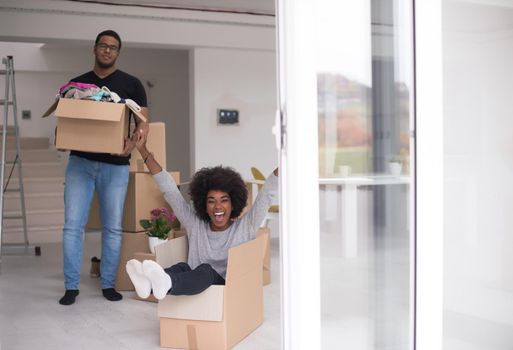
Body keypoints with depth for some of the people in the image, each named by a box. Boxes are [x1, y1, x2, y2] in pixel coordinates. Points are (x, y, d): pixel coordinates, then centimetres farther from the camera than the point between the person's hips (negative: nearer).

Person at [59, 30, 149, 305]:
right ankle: (71, 286, 6)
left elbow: (143, 122, 1)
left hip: (115, 165, -1)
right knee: (72, 225, -4)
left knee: (113, 228, 5)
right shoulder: (76, 83, 11)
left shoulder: (131, 84, 6)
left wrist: (133, 141, -20)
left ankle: (108, 284, 17)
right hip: (80, 162, 1)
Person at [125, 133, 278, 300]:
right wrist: (144, 152, 16)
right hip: (196, 291, 3)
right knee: (182, 268, -29)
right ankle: (149, 282, -64)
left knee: (205, 270, -34)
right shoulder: (195, 225, 15)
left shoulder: (245, 227, 8)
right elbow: (169, 190, 15)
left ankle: (166, 284, -66)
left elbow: (267, 192, 0)